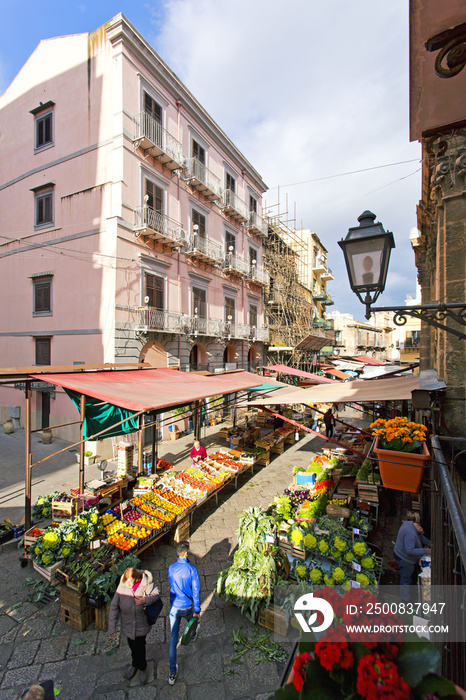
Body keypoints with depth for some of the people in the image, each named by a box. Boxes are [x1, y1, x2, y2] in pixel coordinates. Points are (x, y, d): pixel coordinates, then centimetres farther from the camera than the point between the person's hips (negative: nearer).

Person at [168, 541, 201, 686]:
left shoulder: (171, 568, -12)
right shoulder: (191, 569, -23)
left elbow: (171, 584, 7)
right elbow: (195, 590, -17)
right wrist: (197, 610, -7)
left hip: (174, 607, 2)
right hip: (188, 607, -1)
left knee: (173, 639, 10)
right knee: (192, 622, 32)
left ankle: (172, 673, 13)